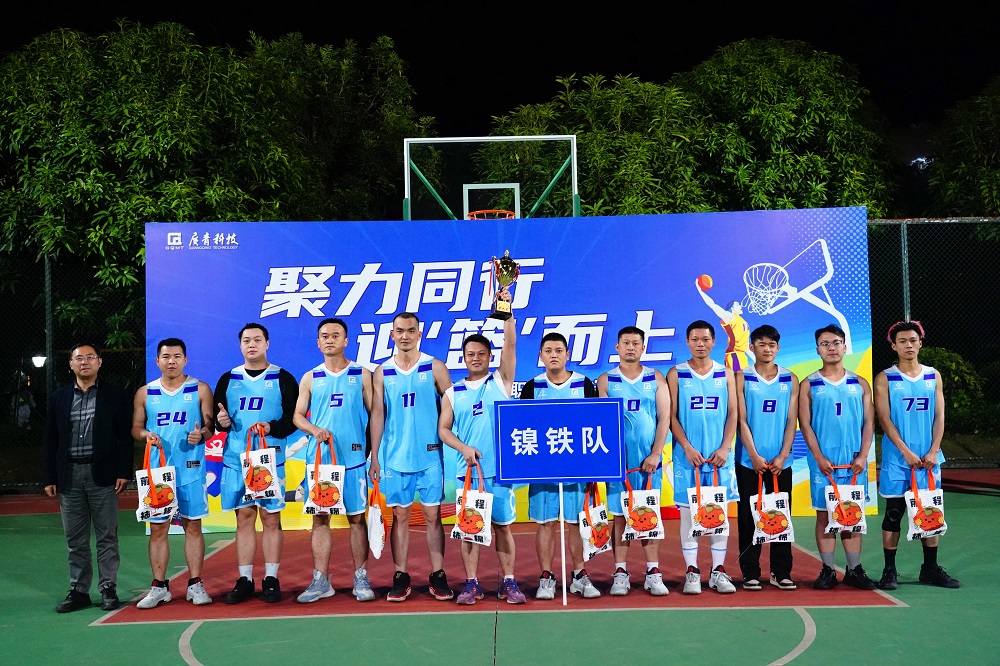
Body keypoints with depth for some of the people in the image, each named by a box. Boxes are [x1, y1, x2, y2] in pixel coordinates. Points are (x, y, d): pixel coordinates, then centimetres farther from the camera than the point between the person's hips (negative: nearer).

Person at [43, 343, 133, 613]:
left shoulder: (115, 396, 3)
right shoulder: (58, 398, 11)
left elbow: (125, 436, 0)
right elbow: (51, 441, 11)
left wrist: (124, 472, -8)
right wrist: (49, 478, 4)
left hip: (102, 475, -3)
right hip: (69, 476, 3)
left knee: (107, 536, 3)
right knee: (75, 539, 8)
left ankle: (108, 588, 11)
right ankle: (79, 590, 17)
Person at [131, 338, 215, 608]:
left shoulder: (200, 389, 3)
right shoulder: (145, 393, 8)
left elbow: (210, 424, 3)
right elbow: (135, 428, 12)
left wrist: (201, 434, -19)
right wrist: (146, 435, -10)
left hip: (191, 468, -1)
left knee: (193, 525, 3)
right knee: (157, 528, 4)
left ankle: (195, 584, 11)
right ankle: (159, 587, 14)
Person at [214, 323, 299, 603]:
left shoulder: (283, 379, 2)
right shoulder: (228, 379, 11)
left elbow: (294, 419, -3)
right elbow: (217, 419, 13)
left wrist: (271, 428, -19)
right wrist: (222, 422, -9)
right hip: (236, 460, 3)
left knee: (271, 517, 1)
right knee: (244, 517, 6)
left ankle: (271, 579, 10)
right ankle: (244, 580, 14)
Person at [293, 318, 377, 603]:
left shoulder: (362, 374, 5)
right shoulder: (310, 378, 10)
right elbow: (298, 415, 10)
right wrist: (315, 430, -11)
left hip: (353, 457, -2)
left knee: (357, 517, 1)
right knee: (320, 517, 4)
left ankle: (361, 579, 11)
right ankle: (321, 581, 12)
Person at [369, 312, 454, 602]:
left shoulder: (435, 368, 2)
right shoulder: (382, 372, 6)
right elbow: (377, 415, 7)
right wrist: (374, 457, 3)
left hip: (430, 456, -1)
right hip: (395, 457, 1)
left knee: (433, 515, 3)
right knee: (400, 516, 5)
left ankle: (438, 576, 11)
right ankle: (400, 576, 14)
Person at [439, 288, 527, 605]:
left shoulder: (501, 381, 6)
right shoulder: (453, 393, 9)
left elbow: (510, 345, -4)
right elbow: (443, 429, 7)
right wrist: (464, 448, -10)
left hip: (500, 469, -1)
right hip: (468, 470, 1)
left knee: (503, 525, 5)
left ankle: (509, 582, 13)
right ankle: (471, 584, 12)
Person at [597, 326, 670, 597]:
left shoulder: (656, 378, 7)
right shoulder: (606, 380, 6)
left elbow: (664, 418, 3)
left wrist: (655, 454, -7)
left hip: (649, 458, 1)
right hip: (617, 459, 0)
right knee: (620, 515, 2)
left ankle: (653, 573, 9)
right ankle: (620, 572, 8)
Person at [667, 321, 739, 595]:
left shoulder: (726, 374, 8)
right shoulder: (676, 374, 3)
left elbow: (732, 414, 5)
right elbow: (671, 416, -1)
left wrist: (724, 448, -6)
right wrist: (687, 448, -11)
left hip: (719, 456, 2)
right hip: (687, 455, -2)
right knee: (688, 511, 1)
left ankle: (718, 571, 13)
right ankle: (692, 571, 9)